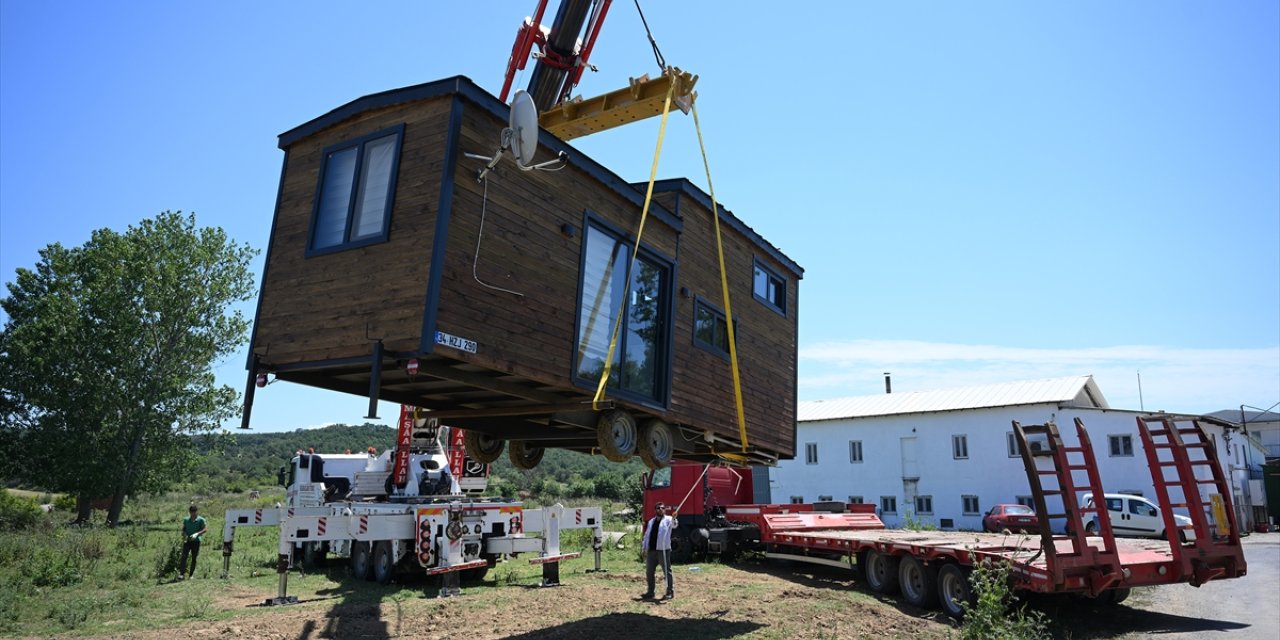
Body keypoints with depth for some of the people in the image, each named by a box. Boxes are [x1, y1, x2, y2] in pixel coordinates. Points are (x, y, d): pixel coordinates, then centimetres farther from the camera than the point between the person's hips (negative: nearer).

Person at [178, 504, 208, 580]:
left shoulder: (201, 520, -2)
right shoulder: (186, 520, 9)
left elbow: (205, 529, -9)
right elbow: (183, 529, 14)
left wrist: (197, 534, -23)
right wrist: (184, 535, -7)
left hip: (196, 541, -2)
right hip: (187, 541, 2)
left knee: (194, 558, 3)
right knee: (183, 556, -14)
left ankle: (191, 575, 11)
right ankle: (181, 573, -17)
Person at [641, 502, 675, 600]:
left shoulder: (667, 519, -1)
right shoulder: (651, 521, 17)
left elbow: (673, 523, -26)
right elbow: (647, 535, 20)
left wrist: (674, 520, -50)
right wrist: (644, 549, 14)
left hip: (663, 550, -6)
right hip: (651, 550, 6)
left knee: (667, 571, -2)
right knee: (649, 571, 11)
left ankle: (670, 591, 8)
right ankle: (650, 592, 23)